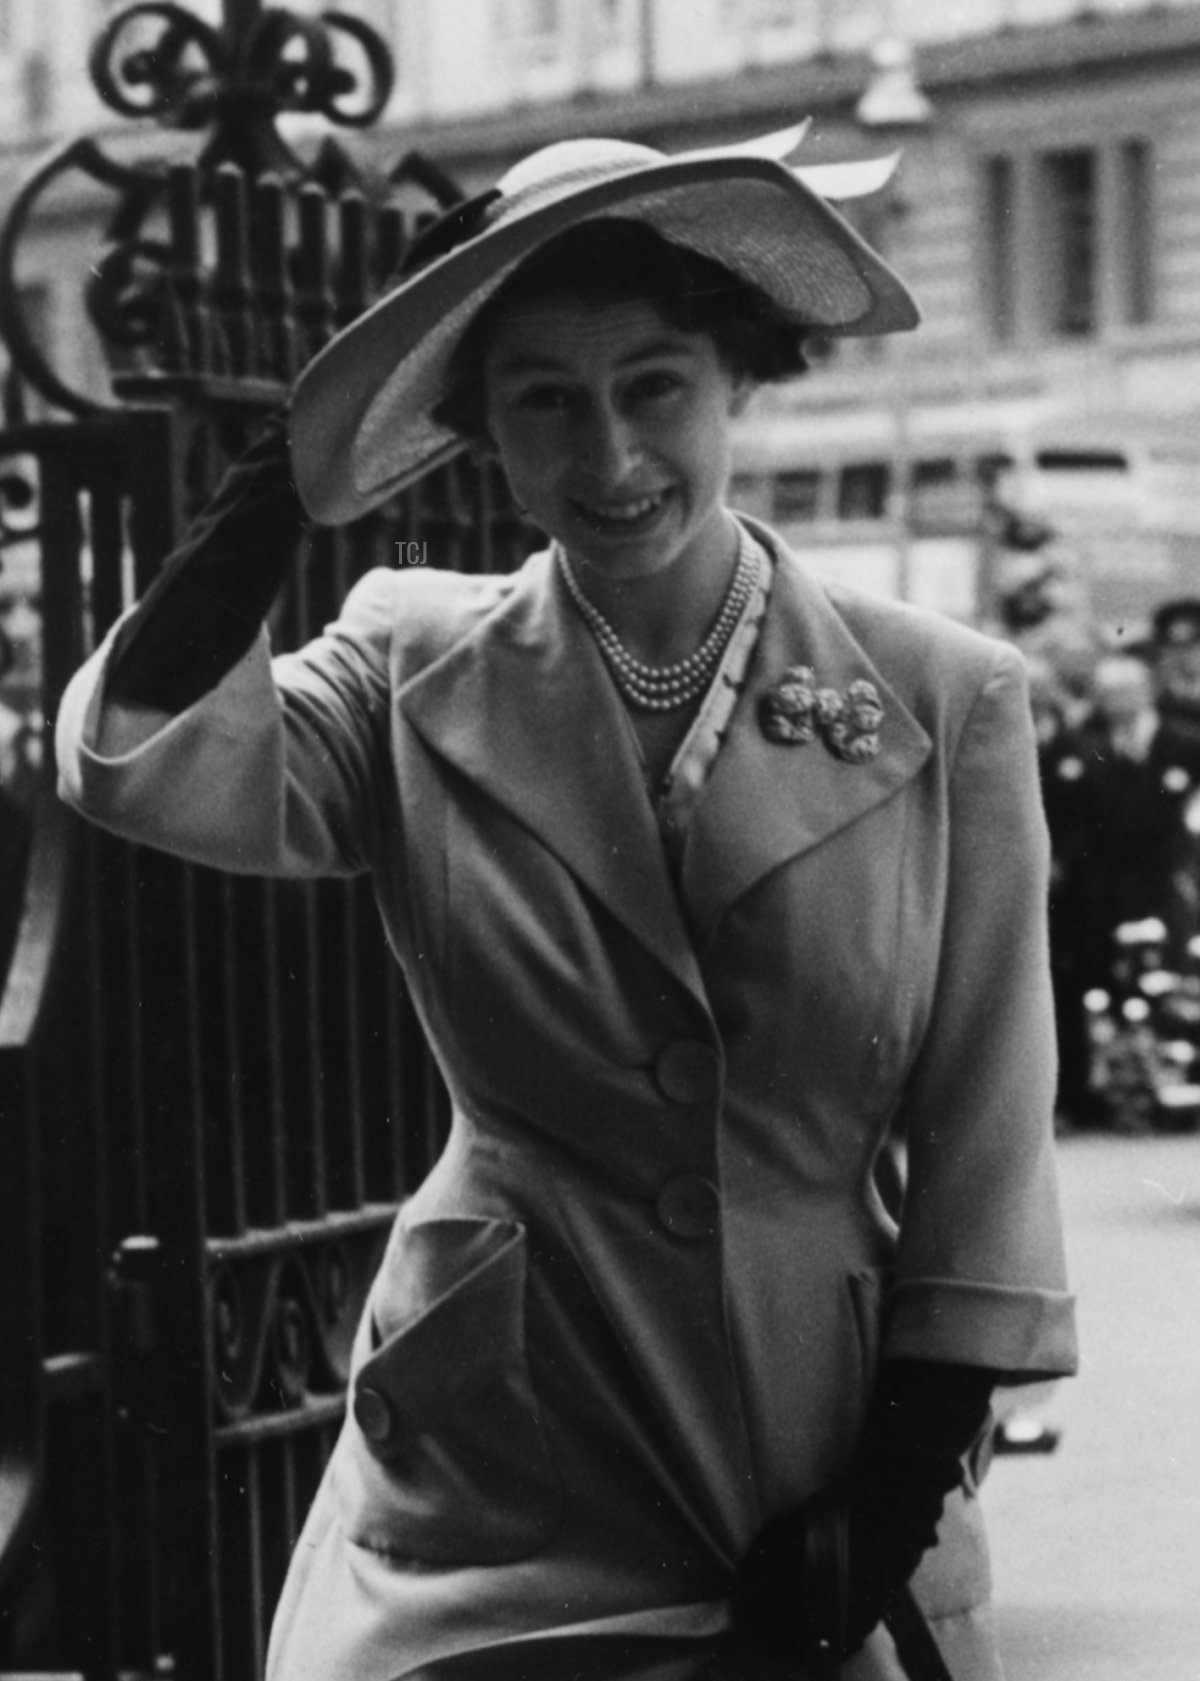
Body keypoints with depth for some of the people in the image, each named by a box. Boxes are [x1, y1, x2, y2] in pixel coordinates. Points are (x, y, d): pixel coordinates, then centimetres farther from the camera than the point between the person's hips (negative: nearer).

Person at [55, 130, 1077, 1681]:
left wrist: (904, 1491, -5)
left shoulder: (947, 703, -3)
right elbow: (142, 762, -19)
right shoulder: (414, 674, 0)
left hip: (821, 1464, 0)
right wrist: (317, 443, -18)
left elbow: (983, 1145, -1)